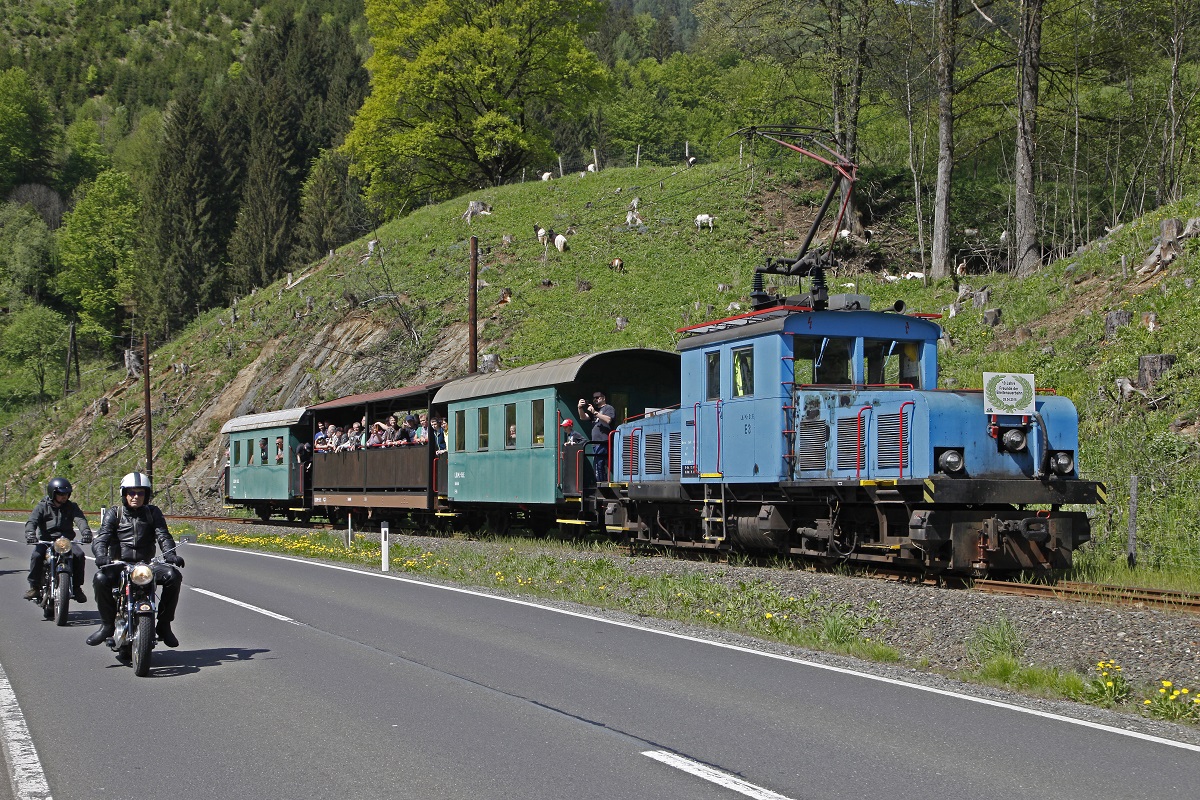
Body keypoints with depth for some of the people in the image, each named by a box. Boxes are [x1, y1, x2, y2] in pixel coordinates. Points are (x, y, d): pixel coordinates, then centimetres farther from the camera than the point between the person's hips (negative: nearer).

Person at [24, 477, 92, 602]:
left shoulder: (71, 507, 9)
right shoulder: (43, 507, 5)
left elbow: (80, 520, -7)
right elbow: (32, 521, -9)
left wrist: (86, 532, -30)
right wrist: (30, 533, -32)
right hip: (45, 540, -1)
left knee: (79, 555, -25)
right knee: (36, 555, -30)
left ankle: (77, 587, -13)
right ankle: (34, 587, -15)